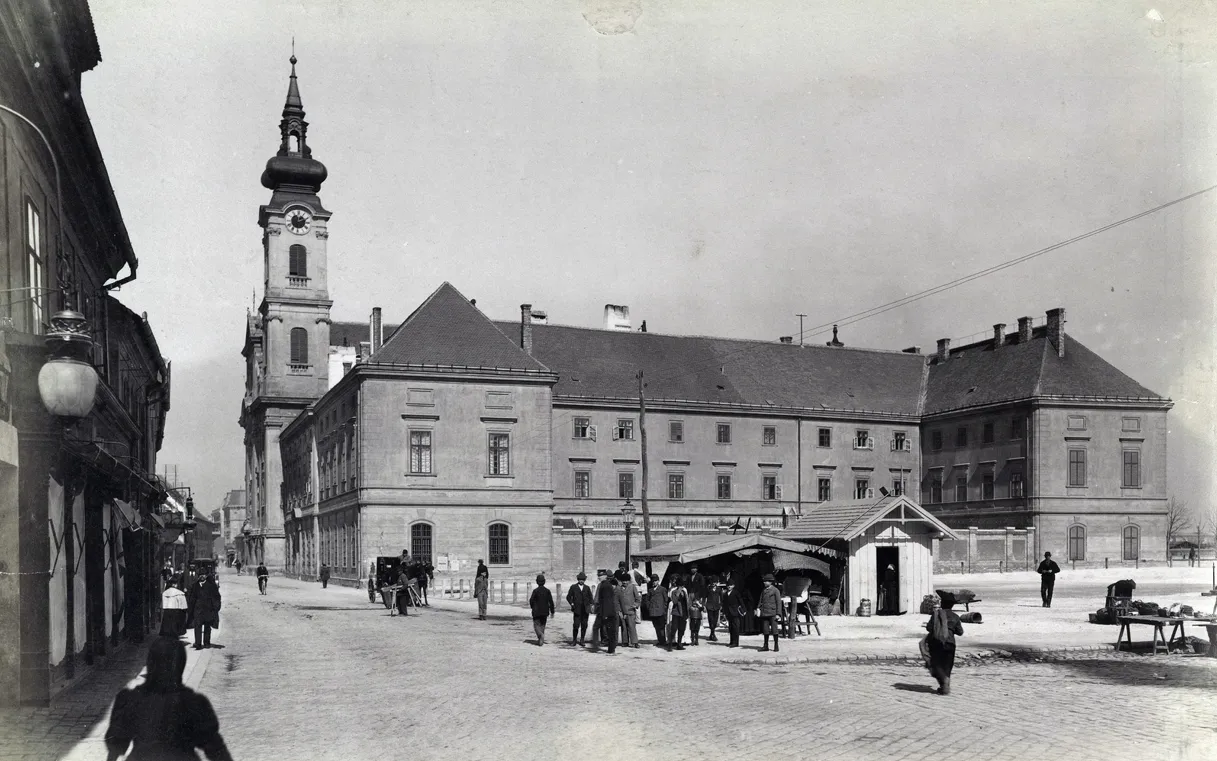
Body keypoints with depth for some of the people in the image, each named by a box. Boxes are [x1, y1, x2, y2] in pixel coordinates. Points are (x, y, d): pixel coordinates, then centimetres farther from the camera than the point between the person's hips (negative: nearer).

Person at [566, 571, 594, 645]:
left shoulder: (587, 588, 13)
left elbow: (590, 598, 13)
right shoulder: (573, 587, 6)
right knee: (576, 625, -6)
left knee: (584, 625, 2)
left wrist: (592, 604, -4)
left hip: (585, 610, 2)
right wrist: (572, 604, -6)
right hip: (577, 610, -2)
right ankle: (574, 640, 8)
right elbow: (568, 597, 8)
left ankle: (582, 640, 12)